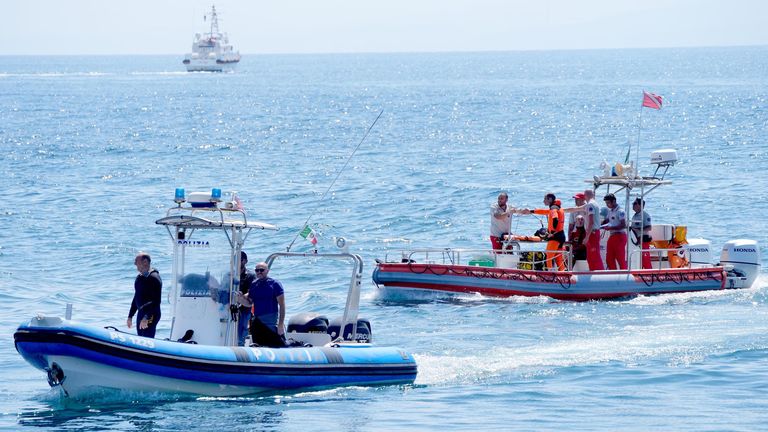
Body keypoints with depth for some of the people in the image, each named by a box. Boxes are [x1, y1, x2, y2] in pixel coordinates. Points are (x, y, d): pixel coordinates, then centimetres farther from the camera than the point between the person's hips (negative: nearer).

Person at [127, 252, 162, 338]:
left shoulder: (154, 278, -14)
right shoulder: (139, 277, 13)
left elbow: (156, 301, -20)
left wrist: (147, 318, -25)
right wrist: (130, 316, 20)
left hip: (151, 315, -9)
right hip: (140, 313, 9)